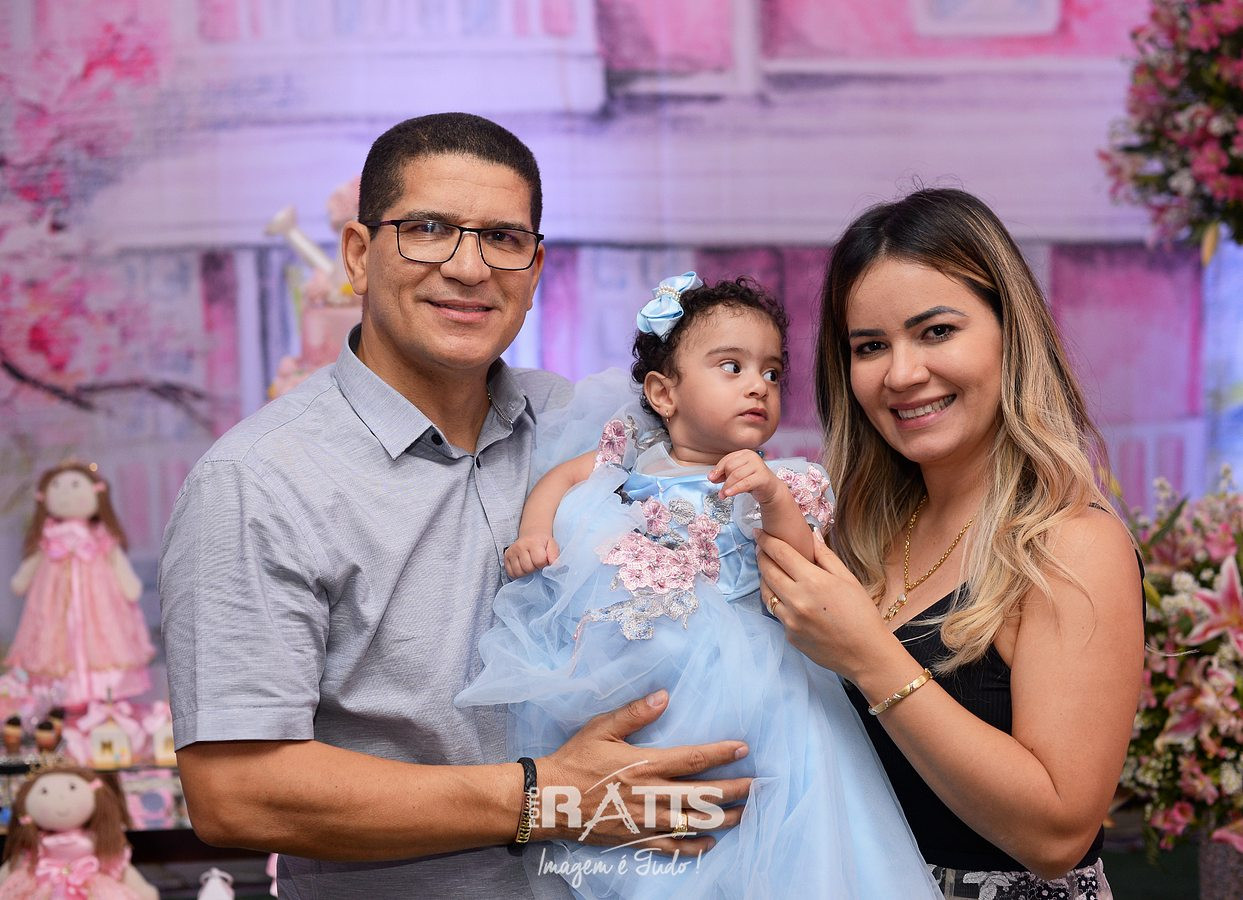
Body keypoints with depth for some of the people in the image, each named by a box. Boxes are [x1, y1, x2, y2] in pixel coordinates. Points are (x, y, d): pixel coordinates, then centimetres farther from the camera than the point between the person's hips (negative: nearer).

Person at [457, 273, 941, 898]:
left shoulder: (776, 483, 8)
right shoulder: (634, 453, 15)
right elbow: (561, 479, 25)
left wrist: (773, 499, -19)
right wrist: (533, 534, 7)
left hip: (715, 651, -4)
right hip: (603, 635, 4)